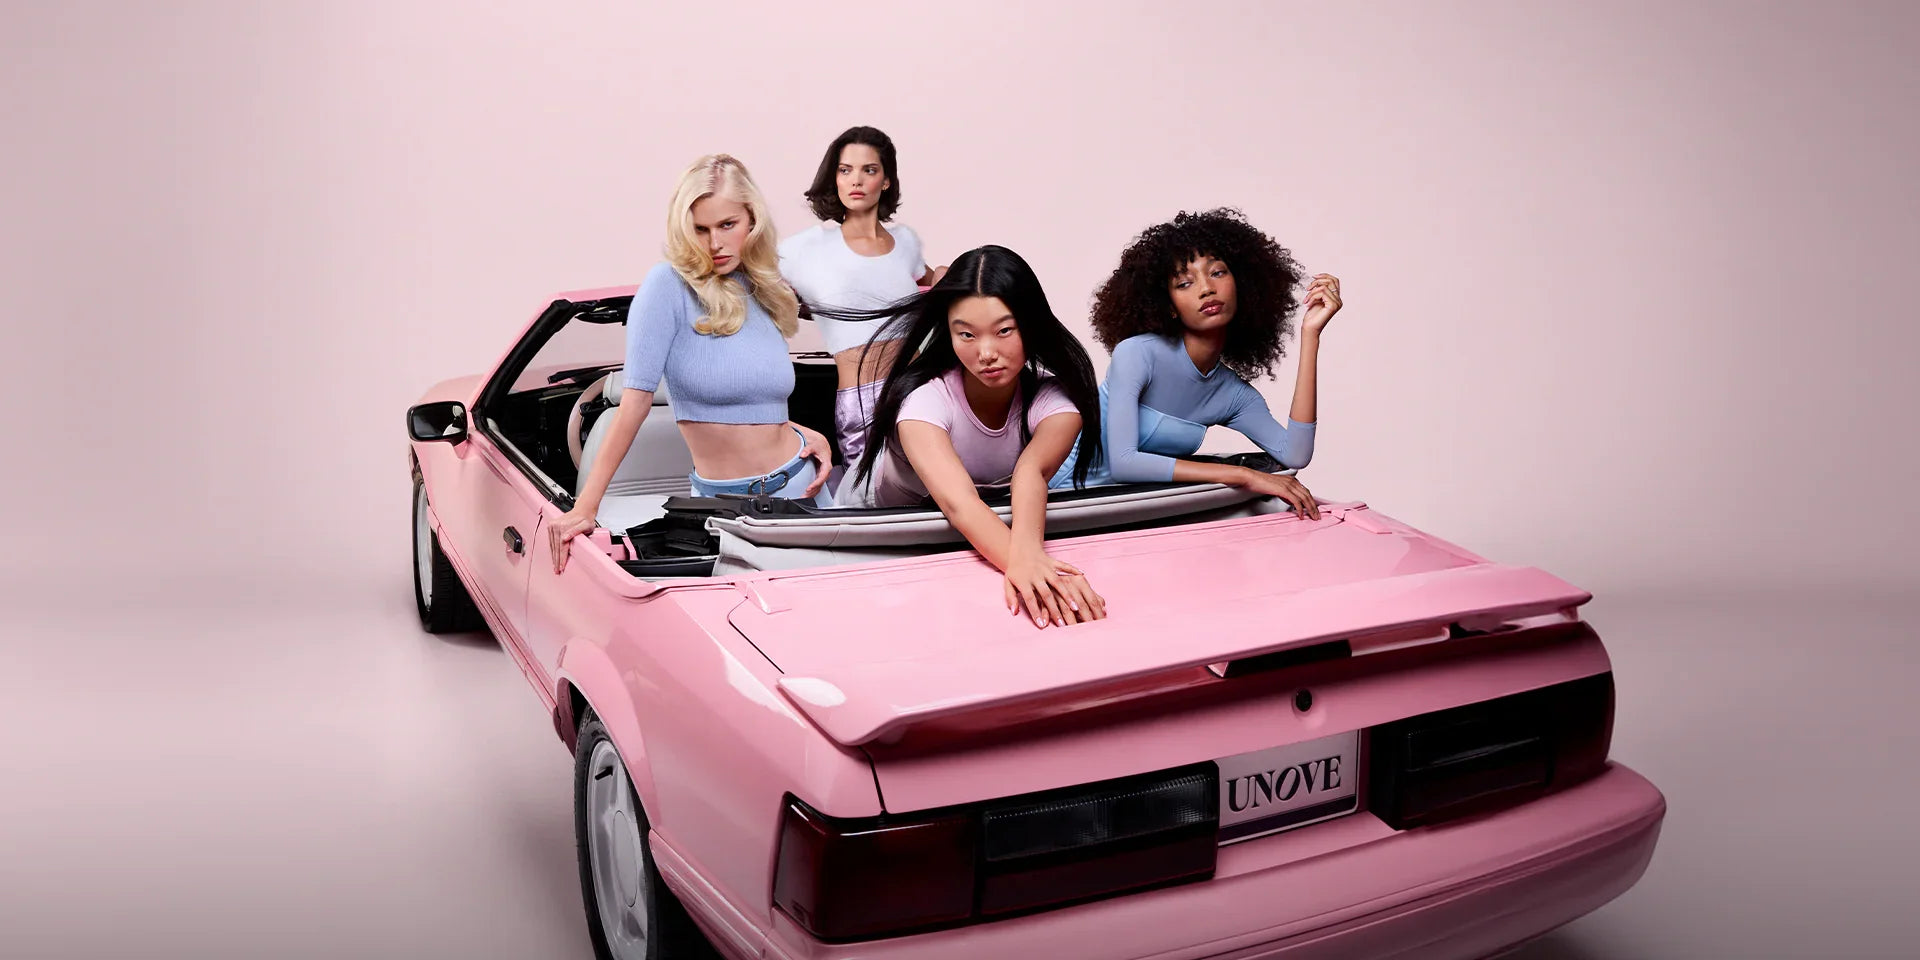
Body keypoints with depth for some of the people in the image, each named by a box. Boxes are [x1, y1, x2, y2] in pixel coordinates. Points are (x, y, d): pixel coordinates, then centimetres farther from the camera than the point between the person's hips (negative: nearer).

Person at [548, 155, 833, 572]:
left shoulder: (767, 293, 4)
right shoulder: (670, 285, -14)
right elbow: (636, 397, -18)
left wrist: (808, 434, -7)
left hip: (799, 483, 5)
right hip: (723, 499, -5)